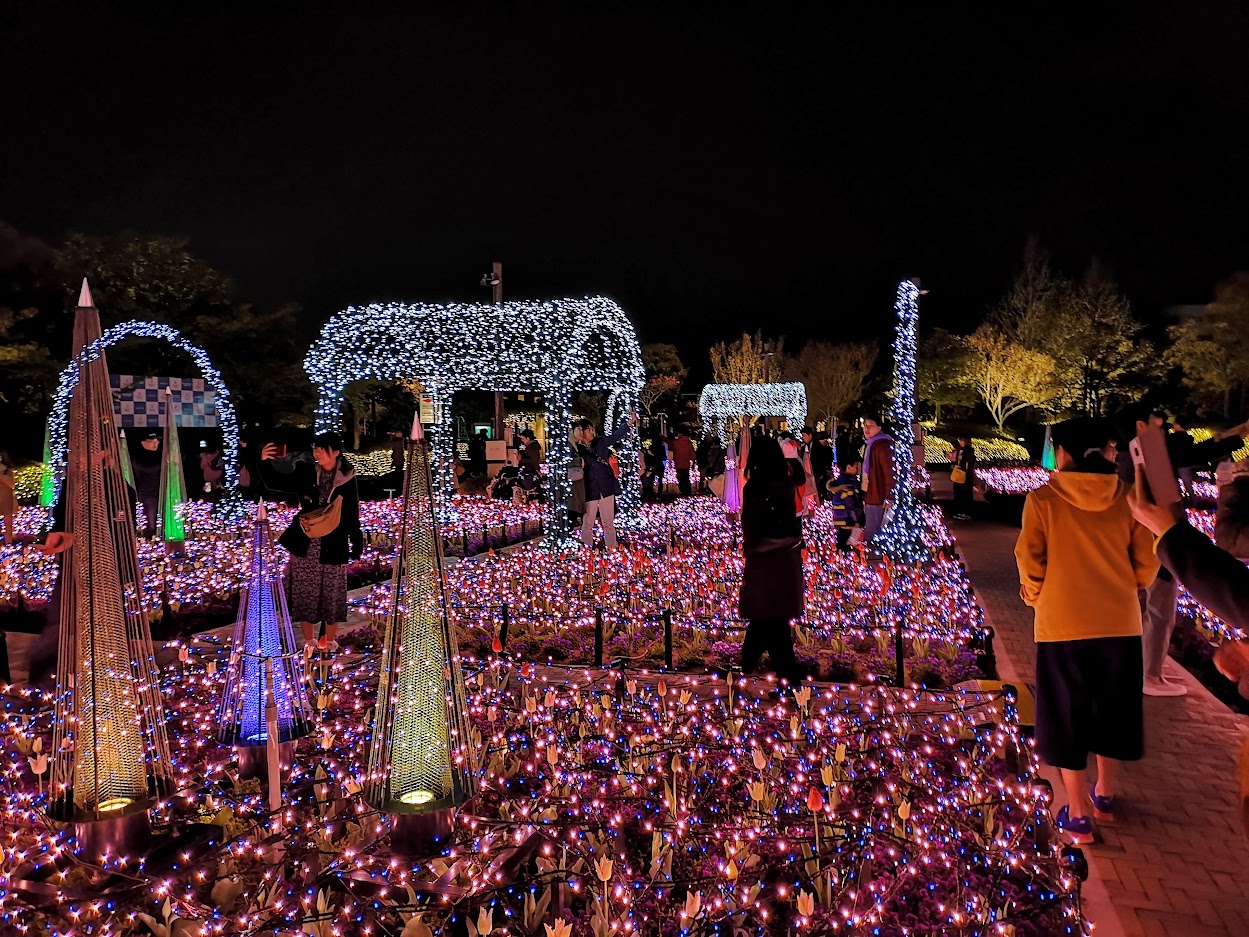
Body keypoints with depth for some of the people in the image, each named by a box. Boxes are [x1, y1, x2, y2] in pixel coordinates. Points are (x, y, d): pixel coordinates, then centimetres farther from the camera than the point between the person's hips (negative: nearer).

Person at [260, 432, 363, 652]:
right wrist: (265, 461, -16)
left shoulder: (347, 479, -4)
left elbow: (352, 515, -1)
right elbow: (276, 483, 2)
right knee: (305, 592, 8)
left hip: (333, 545, -2)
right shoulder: (305, 472, -1)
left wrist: (356, 544, -2)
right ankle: (309, 640, 23)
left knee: (332, 593, 8)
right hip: (305, 543, 2)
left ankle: (330, 640, 24)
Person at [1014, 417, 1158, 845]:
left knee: (1067, 716, 9)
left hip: (1062, 623, -3)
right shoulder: (1126, 497, -2)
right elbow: (1147, 563, 2)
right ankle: (1105, 795, 37)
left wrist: (1034, 597, 7)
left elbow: (1030, 562, -10)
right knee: (1110, 709, 21)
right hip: (1119, 622, 4)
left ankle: (1078, 815, 16)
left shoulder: (1043, 498, -11)